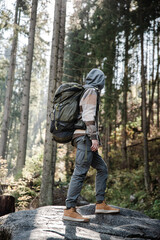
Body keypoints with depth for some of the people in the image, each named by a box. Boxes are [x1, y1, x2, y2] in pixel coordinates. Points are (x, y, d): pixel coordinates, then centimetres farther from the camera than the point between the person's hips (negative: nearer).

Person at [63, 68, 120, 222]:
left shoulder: (85, 94, 26)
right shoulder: (92, 91, -3)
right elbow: (89, 115, -15)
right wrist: (94, 137, -20)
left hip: (83, 139, 10)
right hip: (86, 136, -10)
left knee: (102, 169, 11)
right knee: (80, 172, -14)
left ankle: (100, 204, 10)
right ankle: (69, 210, -15)